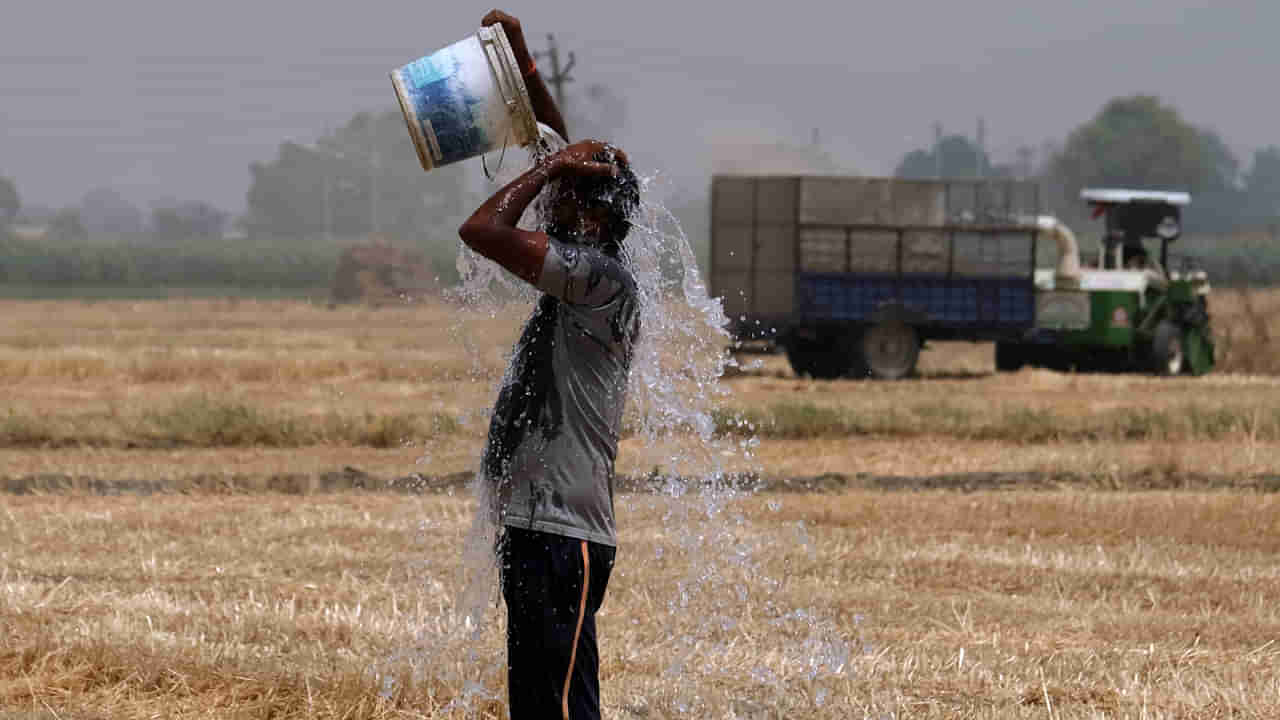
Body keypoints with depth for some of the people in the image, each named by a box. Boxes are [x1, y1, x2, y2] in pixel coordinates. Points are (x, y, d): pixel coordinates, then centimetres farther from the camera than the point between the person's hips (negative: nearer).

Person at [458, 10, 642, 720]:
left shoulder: (604, 280, -13)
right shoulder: (580, 274, 15)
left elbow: (482, 230, -20)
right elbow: (563, 151, 26)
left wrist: (550, 168, -8)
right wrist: (520, 57, 25)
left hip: (561, 536, -10)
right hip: (532, 529, 10)